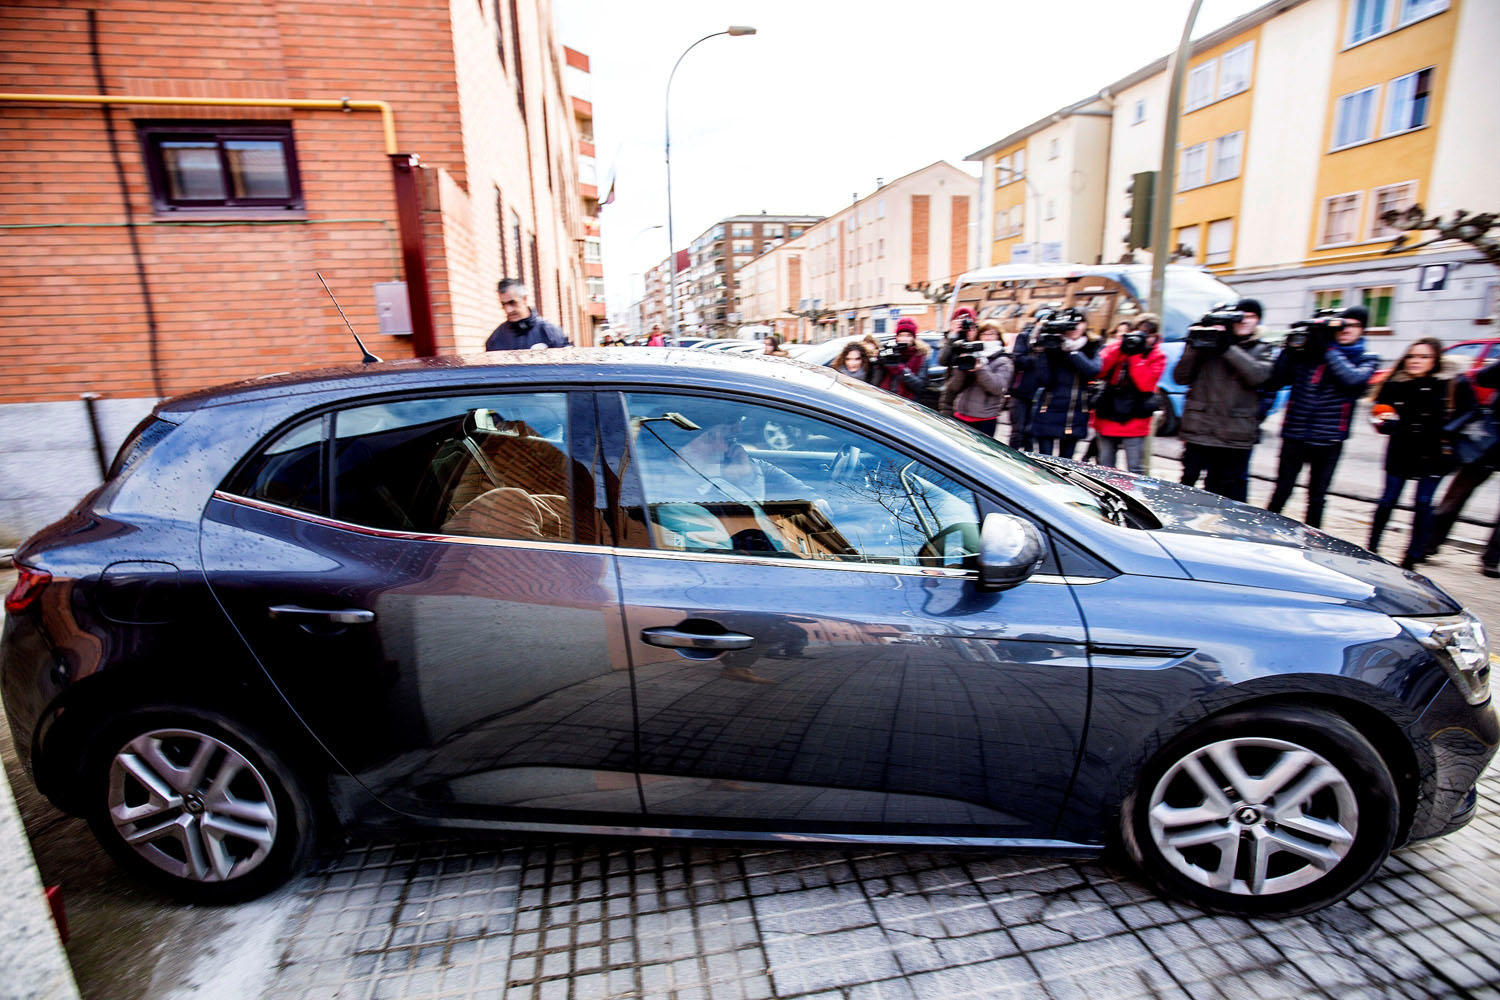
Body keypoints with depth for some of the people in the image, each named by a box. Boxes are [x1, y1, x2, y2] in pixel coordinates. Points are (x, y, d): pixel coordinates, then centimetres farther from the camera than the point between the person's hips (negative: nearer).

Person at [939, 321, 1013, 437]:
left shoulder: (1003, 361, 5)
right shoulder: (971, 356, 13)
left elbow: (997, 387, -13)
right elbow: (955, 387, 7)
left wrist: (980, 368, -21)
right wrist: (962, 367, -9)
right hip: (960, 416, 3)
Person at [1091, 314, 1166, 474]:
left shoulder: (1157, 356, 4)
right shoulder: (1116, 345, 9)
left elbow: (1145, 384, -12)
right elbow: (1100, 372, -5)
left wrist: (1135, 355, -13)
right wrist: (1120, 348, -12)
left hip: (1134, 422, -2)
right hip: (1107, 419, 3)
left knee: (1135, 470, -4)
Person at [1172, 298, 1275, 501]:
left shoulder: (1262, 349, 13)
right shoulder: (1207, 342, 9)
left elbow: (1258, 375, -9)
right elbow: (1180, 377, 1)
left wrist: (1229, 348, -14)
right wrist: (1194, 347, -10)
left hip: (1237, 436, 1)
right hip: (1199, 431, -1)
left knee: (1233, 491, 6)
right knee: (1187, 484, 5)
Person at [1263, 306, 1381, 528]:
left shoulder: (1367, 360, 7)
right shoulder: (1306, 352, 3)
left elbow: (1354, 378, -16)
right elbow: (1274, 382, -4)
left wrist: (1327, 349, -15)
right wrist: (1290, 350, -13)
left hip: (1328, 441, 1)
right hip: (1294, 435, -1)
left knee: (1317, 497, 12)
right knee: (1281, 493, 2)